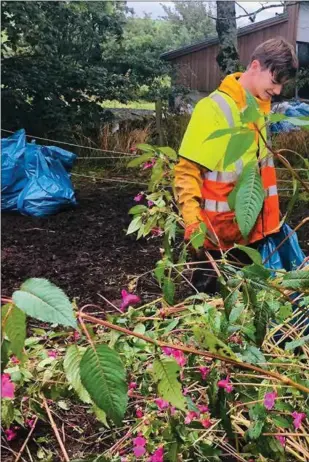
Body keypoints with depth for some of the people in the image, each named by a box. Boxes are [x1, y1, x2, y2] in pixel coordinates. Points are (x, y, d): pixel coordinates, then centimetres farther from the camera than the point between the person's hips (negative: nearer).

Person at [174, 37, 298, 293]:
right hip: (217, 232, -7)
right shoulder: (214, 108, -16)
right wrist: (194, 221, -29)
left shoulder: (261, 108, 6)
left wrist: (269, 218, 11)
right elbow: (187, 171, -17)